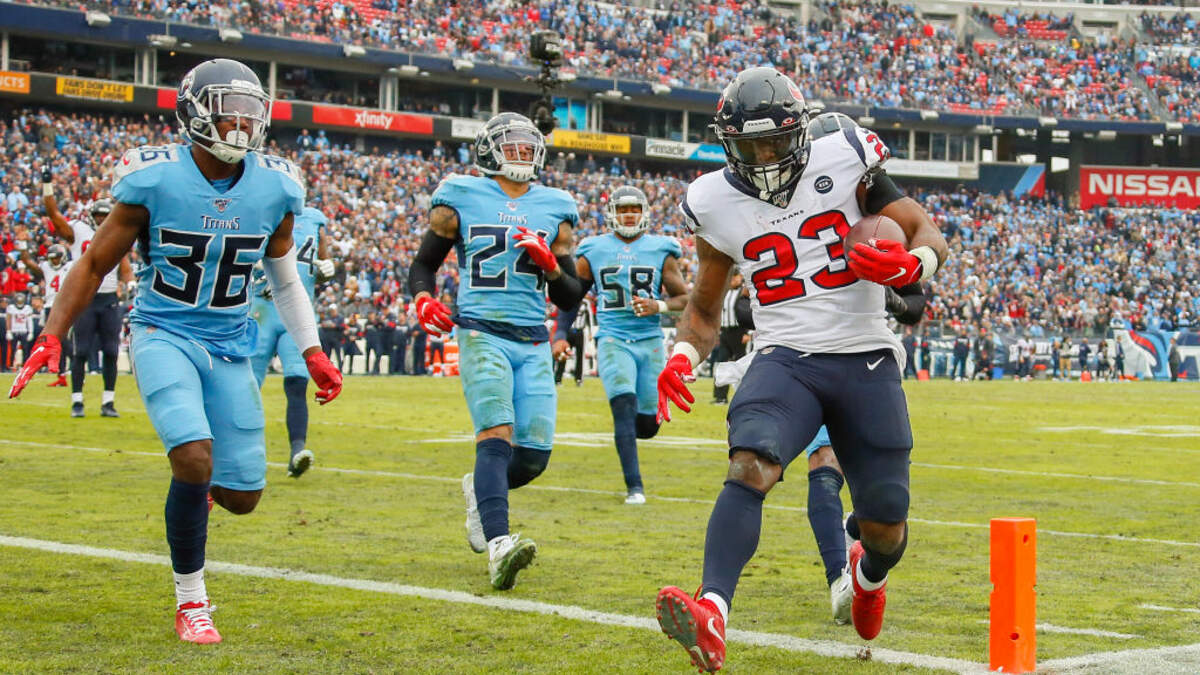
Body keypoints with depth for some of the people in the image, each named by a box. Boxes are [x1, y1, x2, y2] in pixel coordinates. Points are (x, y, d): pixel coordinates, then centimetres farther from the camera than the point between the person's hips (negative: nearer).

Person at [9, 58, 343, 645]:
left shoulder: (273, 188, -1)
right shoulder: (154, 180, -12)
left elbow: (283, 277, 16)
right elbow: (95, 263, -3)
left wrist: (312, 354, 14)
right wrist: (50, 339, -10)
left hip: (229, 345, 4)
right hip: (164, 334, -4)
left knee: (241, 497, -1)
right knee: (195, 458, -25)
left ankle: (194, 482, 39)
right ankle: (191, 602, -5)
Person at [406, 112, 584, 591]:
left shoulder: (555, 210, 14)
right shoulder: (460, 201, 6)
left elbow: (571, 298, 16)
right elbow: (422, 266, 13)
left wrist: (550, 264, -4)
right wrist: (424, 300, -8)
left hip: (533, 343, 4)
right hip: (482, 334, -4)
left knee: (534, 456, -2)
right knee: (497, 437, -24)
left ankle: (481, 490, 31)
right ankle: (498, 545, -35)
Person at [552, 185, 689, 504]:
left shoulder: (661, 250, 6)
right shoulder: (593, 252, 6)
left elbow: (683, 296, 10)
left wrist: (659, 306, -10)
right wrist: (560, 335, 4)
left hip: (650, 341, 1)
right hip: (613, 340, -1)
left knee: (647, 425, 0)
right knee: (625, 405, -20)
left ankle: (625, 431, 39)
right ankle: (634, 486, -13)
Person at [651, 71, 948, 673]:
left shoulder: (843, 162, -3)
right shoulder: (718, 205, 4)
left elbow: (928, 234, 3)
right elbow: (705, 308, 17)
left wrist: (910, 263, -21)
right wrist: (682, 358, -3)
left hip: (865, 359, 0)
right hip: (785, 359, 0)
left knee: (885, 526, 3)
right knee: (750, 466, -31)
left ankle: (869, 572, 43)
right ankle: (711, 615, -47)